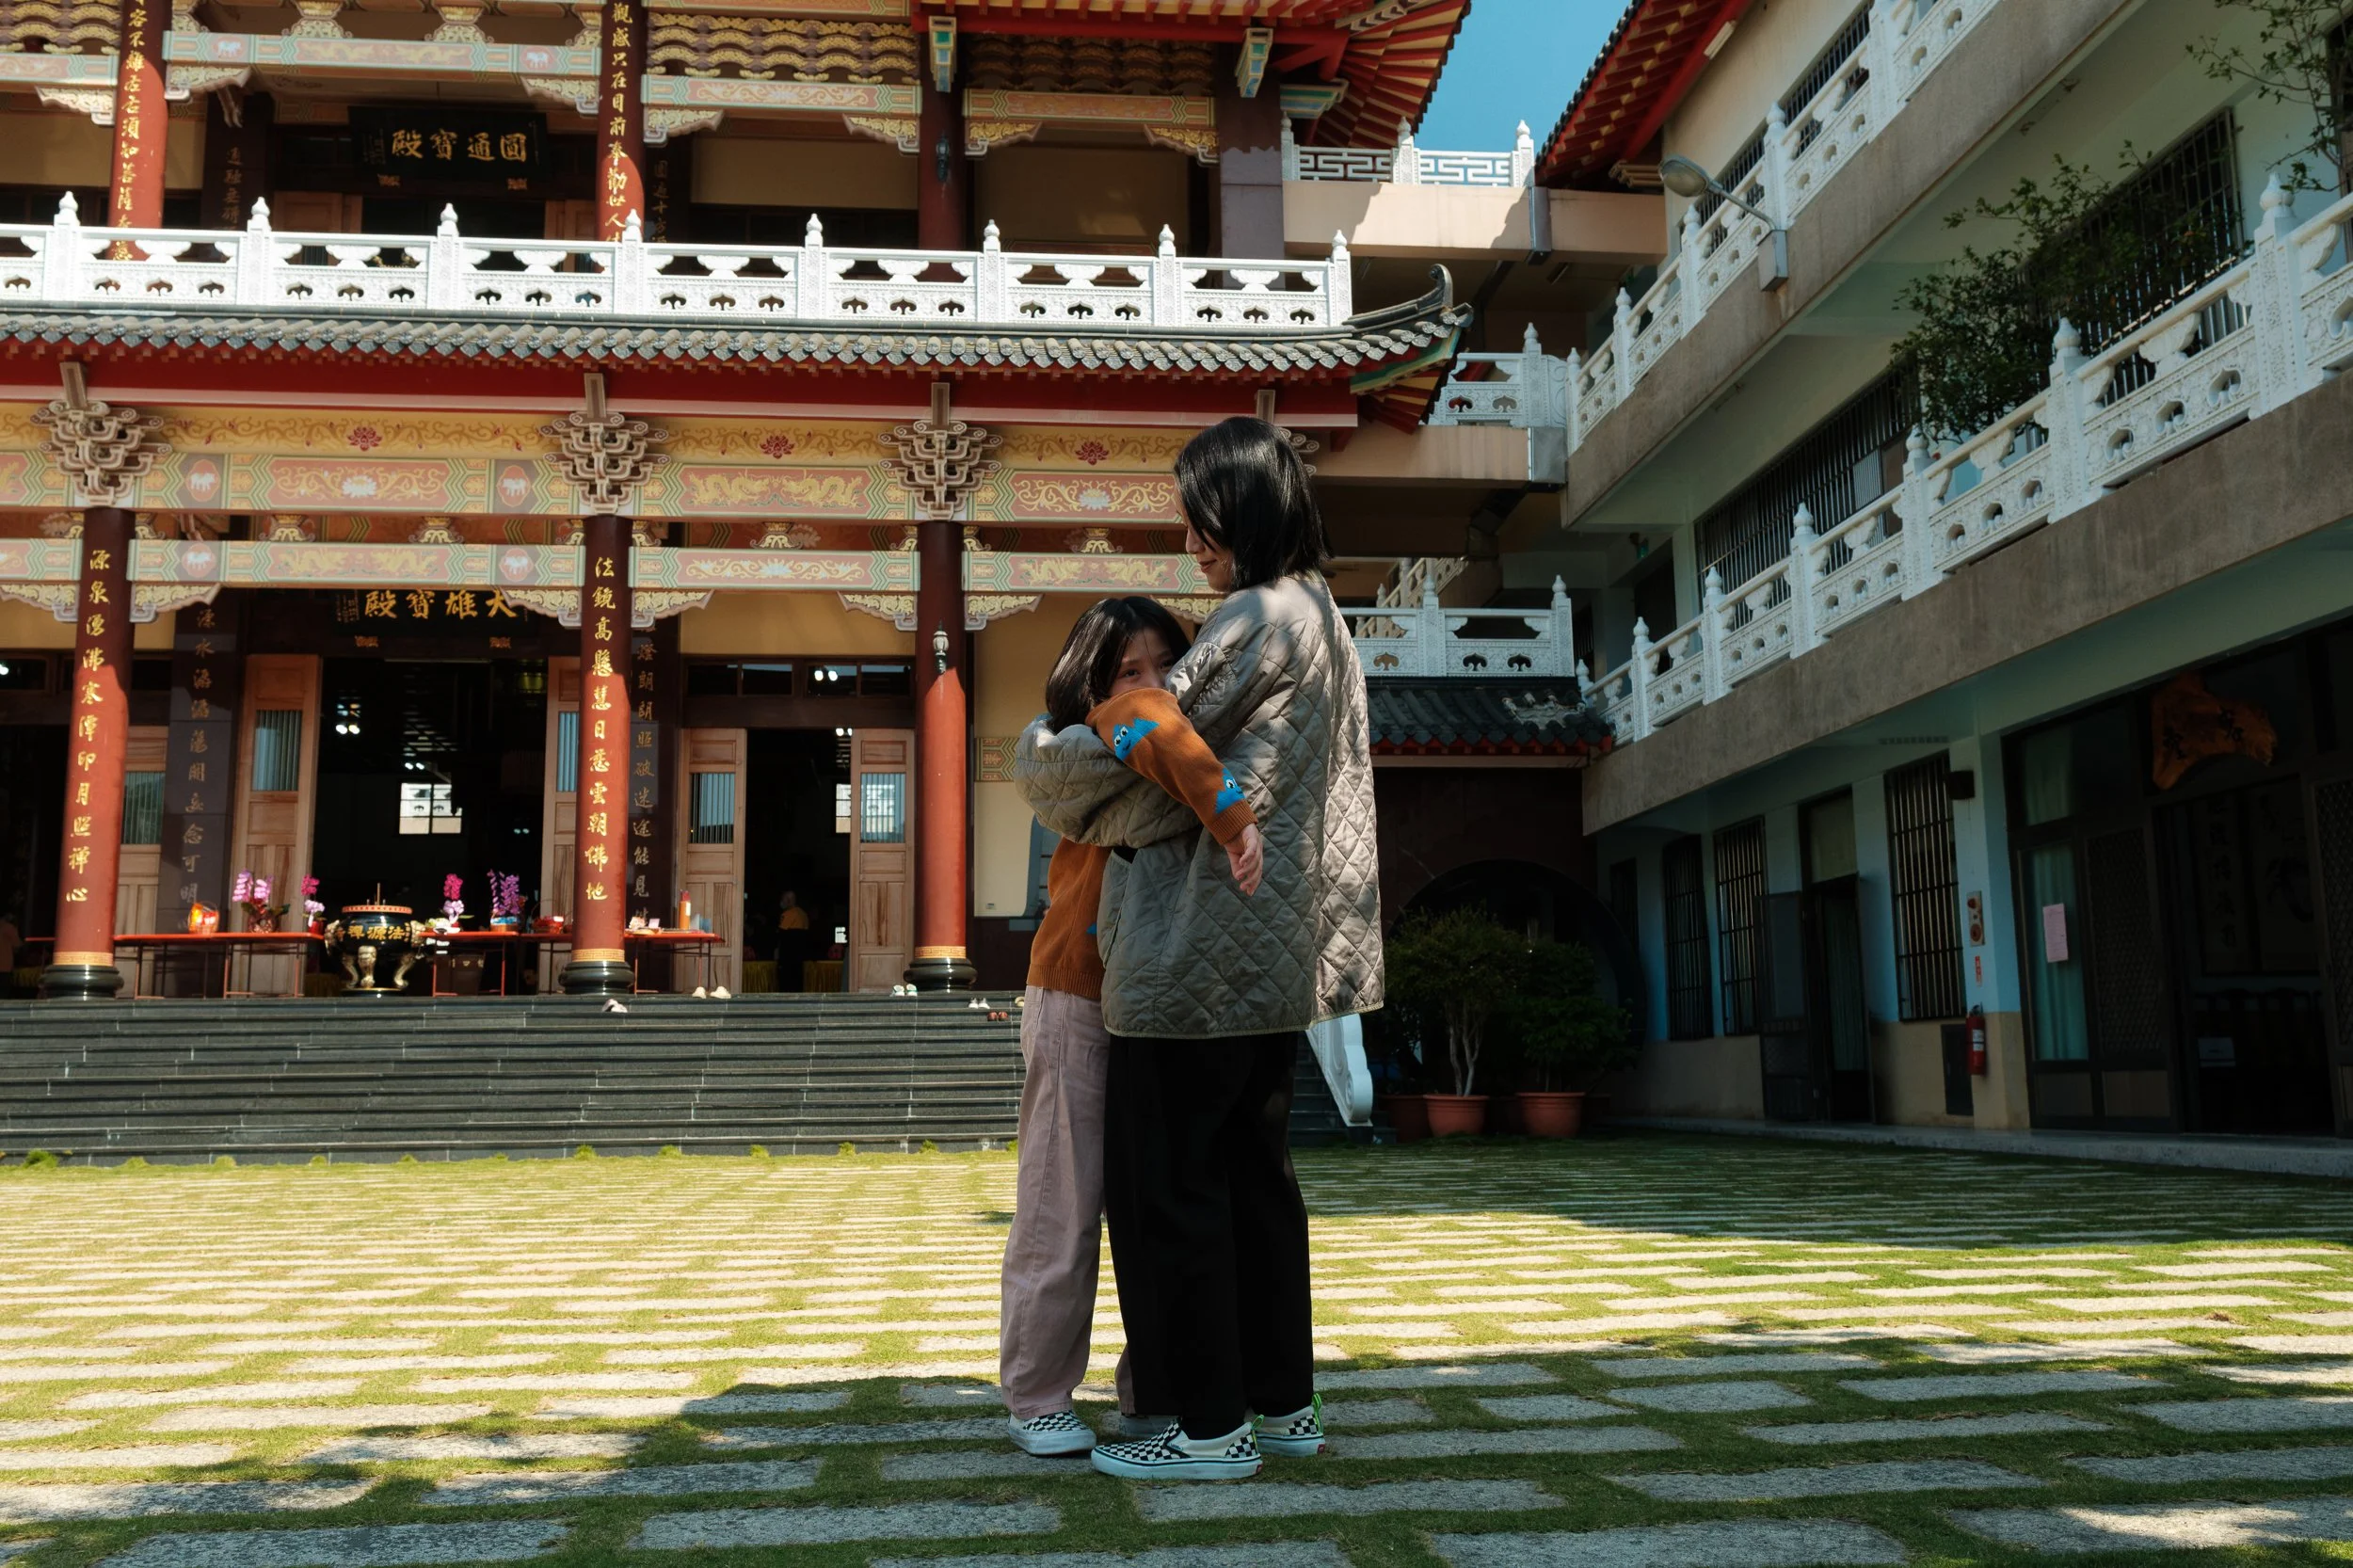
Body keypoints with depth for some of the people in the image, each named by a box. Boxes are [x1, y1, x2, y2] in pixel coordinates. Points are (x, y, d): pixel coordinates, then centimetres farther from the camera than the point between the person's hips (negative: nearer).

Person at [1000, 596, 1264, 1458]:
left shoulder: (1159, 769, 12)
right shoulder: (1087, 747, -14)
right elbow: (1143, 719, -36)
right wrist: (1233, 815, -42)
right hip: (1079, 1005, -7)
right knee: (1064, 1210, 1)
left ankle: (1150, 1387, 24)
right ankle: (1035, 1398, 16)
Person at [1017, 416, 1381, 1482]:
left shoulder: (1256, 621, -15)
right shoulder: (1322, 617, 15)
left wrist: (1051, 783, 7)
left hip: (1203, 944, -10)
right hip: (1274, 950, 10)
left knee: (1165, 1183, 0)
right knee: (1252, 1172, 16)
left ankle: (1210, 1424, 7)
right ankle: (1283, 1401, 24)